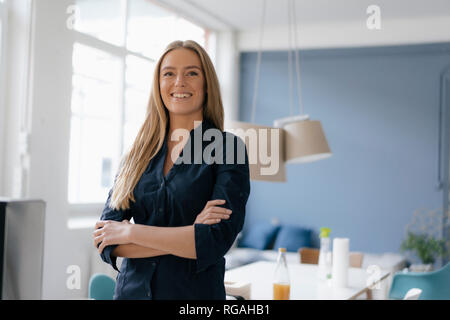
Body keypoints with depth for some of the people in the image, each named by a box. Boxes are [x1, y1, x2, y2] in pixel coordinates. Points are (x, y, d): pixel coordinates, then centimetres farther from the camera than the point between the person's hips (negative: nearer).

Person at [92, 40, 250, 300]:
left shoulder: (228, 149, -8)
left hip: (196, 292, -3)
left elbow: (216, 241, -18)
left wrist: (129, 232, -13)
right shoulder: (138, 154, 2)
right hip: (132, 290, 3)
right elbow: (105, 242, -6)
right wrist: (186, 237, -18)